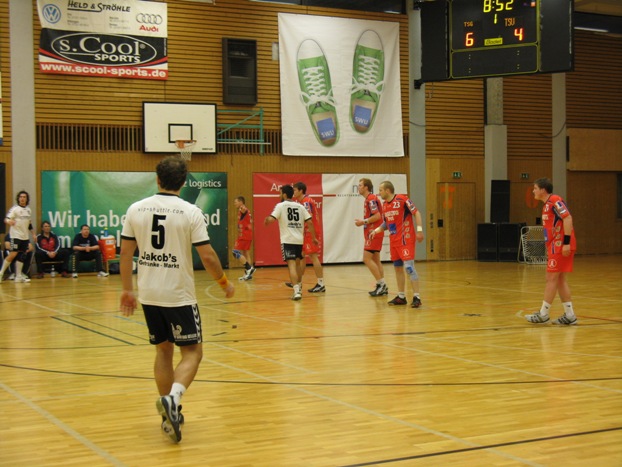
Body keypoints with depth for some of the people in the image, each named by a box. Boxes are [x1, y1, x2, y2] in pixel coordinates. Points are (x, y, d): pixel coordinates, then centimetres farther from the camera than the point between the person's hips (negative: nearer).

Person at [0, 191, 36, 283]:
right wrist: (9, 221, -40)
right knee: (13, 254, -14)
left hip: (25, 237, 6)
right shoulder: (15, 209, -7)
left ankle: (19, 276, 11)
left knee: (22, 256, 5)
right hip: (16, 235, -6)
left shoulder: (28, 210, 13)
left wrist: (33, 234, 22)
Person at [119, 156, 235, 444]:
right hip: (179, 295, -4)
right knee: (192, 352, 5)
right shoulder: (191, 212, -10)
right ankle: (172, 398, -20)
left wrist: (127, 290, 15)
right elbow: (207, 256, -11)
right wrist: (224, 282, 5)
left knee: (163, 350, 17)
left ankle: (170, 414, 21)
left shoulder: (136, 209, 1)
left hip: (148, 294, 4)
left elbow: (125, 253, 5)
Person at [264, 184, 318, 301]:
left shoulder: (280, 206, -1)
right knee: (298, 262, 24)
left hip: (287, 240, -5)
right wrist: (313, 237, 11)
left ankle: (296, 291, -25)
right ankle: (299, 286, 38)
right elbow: (310, 222, 5)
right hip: (299, 239, 5)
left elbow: (271, 219, -13)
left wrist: (266, 220, 10)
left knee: (291, 264, -11)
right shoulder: (300, 206, 11)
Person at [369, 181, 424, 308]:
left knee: (409, 266, -14)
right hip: (394, 240, 8)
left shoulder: (402, 199, -11)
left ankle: (416, 297, -11)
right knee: (398, 268, 11)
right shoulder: (385, 205, 11)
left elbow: (416, 213, -12)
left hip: (405, 239, -8)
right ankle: (401, 297, 19)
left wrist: (419, 229, -20)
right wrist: (376, 231, 5)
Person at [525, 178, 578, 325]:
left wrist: (566, 242, -25)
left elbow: (567, 219, -20)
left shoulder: (555, 201, -12)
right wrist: (549, 249, 22)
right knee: (560, 280, 9)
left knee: (552, 278, -5)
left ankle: (543, 314, 0)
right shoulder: (547, 205, 18)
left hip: (561, 246, -10)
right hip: (555, 247, 10)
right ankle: (569, 315, 11)